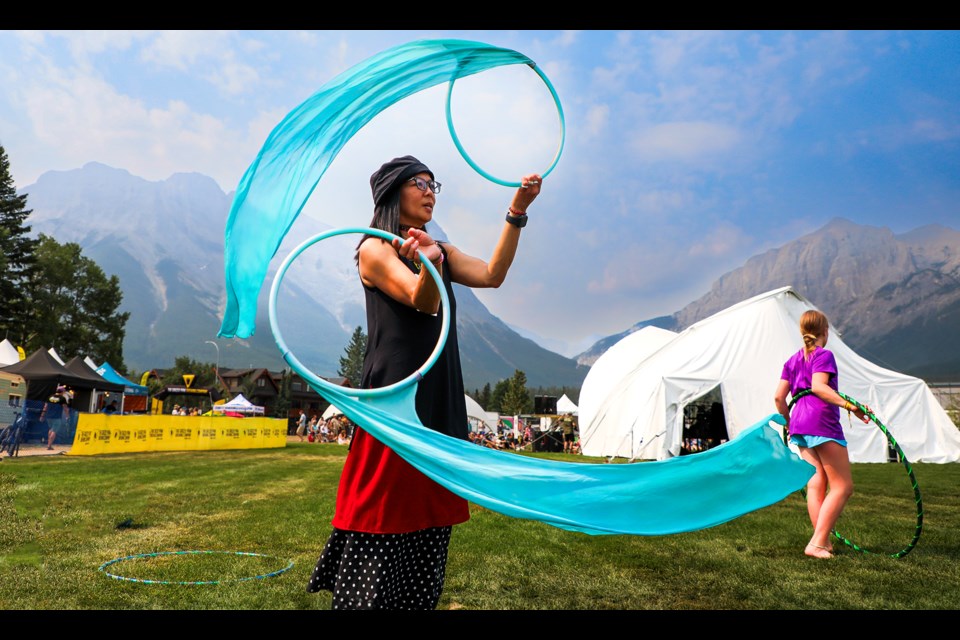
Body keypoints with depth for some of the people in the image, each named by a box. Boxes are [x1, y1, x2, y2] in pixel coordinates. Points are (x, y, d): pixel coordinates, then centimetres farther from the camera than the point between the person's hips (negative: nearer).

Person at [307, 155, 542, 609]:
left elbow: (492, 275, 0)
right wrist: (427, 262, -39)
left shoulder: (440, 251, 18)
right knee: (384, 520, -4)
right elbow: (423, 302, -18)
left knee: (428, 515, 10)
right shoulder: (374, 250, -1)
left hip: (441, 401, 7)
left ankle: (419, 601, 21)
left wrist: (516, 212, -6)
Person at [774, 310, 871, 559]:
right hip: (823, 425, -7)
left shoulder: (792, 360, 16)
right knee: (843, 487, -1)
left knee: (816, 485, 12)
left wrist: (788, 423, 23)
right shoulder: (824, 355, -4)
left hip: (800, 427, 7)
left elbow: (779, 397, 11)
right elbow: (818, 386, -22)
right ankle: (817, 543, -10)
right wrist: (849, 405, -29)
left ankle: (824, 542, 13)